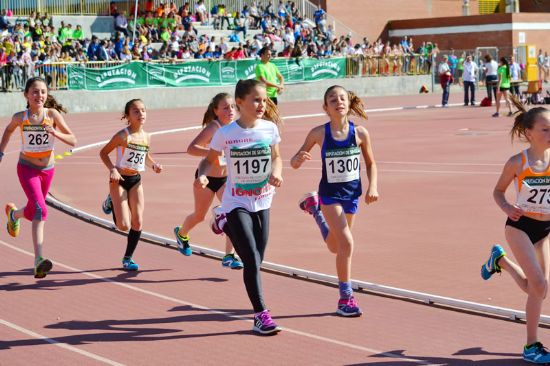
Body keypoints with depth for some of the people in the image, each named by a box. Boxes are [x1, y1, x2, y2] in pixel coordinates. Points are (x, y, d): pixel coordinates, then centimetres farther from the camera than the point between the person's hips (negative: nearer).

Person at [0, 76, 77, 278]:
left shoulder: (52, 114, -14)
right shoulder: (20, 117, -13)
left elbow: (73, 141, -16)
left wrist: (55, 133, -32)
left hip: (47, 169, 3)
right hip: (27, 168, -3)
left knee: (33, 210, 21)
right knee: (40, 209, -21)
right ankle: (39, 259, -21)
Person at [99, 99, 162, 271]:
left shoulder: (146, 137, 2)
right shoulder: (123, 135, -15)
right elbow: (103, 152, -8)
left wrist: (154, 165, 0)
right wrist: (112, 169, -21)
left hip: (136, 181, 5)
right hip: (119, 180, -5)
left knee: (137, 223, -1)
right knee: (124, 225, -8)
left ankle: (128, 258, 16)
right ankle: (111, 202, 23)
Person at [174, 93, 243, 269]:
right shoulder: (213, 127, -24)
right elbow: (191, 148, -35)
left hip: (225, 178, 4)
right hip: (206, 179, -4)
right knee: (200, 216, 15)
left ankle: (229, 256, -9)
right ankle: (181, 233, 49)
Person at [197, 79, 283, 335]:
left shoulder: (270, 128, -3)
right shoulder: (225, 134, -11)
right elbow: (209, 160, 1)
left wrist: (276, 172, -11)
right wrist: (201, 176, -20)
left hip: (262, 201, 4)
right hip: (236, 203, -4)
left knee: (256, 260, 13)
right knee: (252, 261, -13)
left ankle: (225, 225, 44)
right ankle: (261, 316, -4)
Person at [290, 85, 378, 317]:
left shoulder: (360, 133, -9)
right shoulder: (319, 133, -13)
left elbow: (371, 163, 7)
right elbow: (294, 163, -7)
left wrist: (373, 187, -7)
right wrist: (299, 159, -30)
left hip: (352, 194, 4)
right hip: (330, 194, -4)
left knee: (335, 247, 21)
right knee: (346, 244, -16)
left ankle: (314, 207, 47)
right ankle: (346, 298, -3)